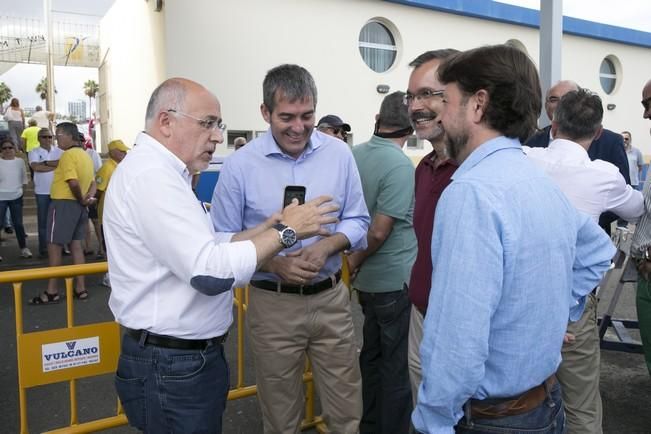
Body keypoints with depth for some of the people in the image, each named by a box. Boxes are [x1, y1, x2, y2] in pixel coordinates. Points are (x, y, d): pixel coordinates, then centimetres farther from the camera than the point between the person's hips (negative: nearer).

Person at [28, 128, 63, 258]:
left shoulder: (59, 151, 6)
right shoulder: (34, 152, 1)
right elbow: (35, 167, -16)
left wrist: (46, 163, -15)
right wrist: (56, 165, -13)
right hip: (42, 192, -1)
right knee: (43, 221, 3)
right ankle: (43, 249, 9)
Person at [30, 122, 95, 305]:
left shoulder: (68, 154, -15)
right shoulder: (85, 155, 13)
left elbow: (73, 182, -25)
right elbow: (92, 182, 11)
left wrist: (81, 199, -10)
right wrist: (88, 198, -6)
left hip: (63, 204, -9)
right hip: (78, 205, 9)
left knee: (54, 246, -1)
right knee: (76, 245, 11)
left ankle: (51, 292, 4)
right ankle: (80, 289, 13)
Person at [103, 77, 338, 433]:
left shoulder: (158, 171, 13)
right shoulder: (151, 175, -22)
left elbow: (203, 249, 11)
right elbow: (210, 271, -29)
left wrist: (264, 230, 0)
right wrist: (285, 232, -19)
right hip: (173, 365, -10)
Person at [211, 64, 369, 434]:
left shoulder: (339, 154, -2)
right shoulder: (240, 165, -8)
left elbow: (357, 220, 4)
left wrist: (326, 247, -16)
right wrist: (273, 263, -20)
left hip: (331, 297, 2)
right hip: (273, 304, -1)